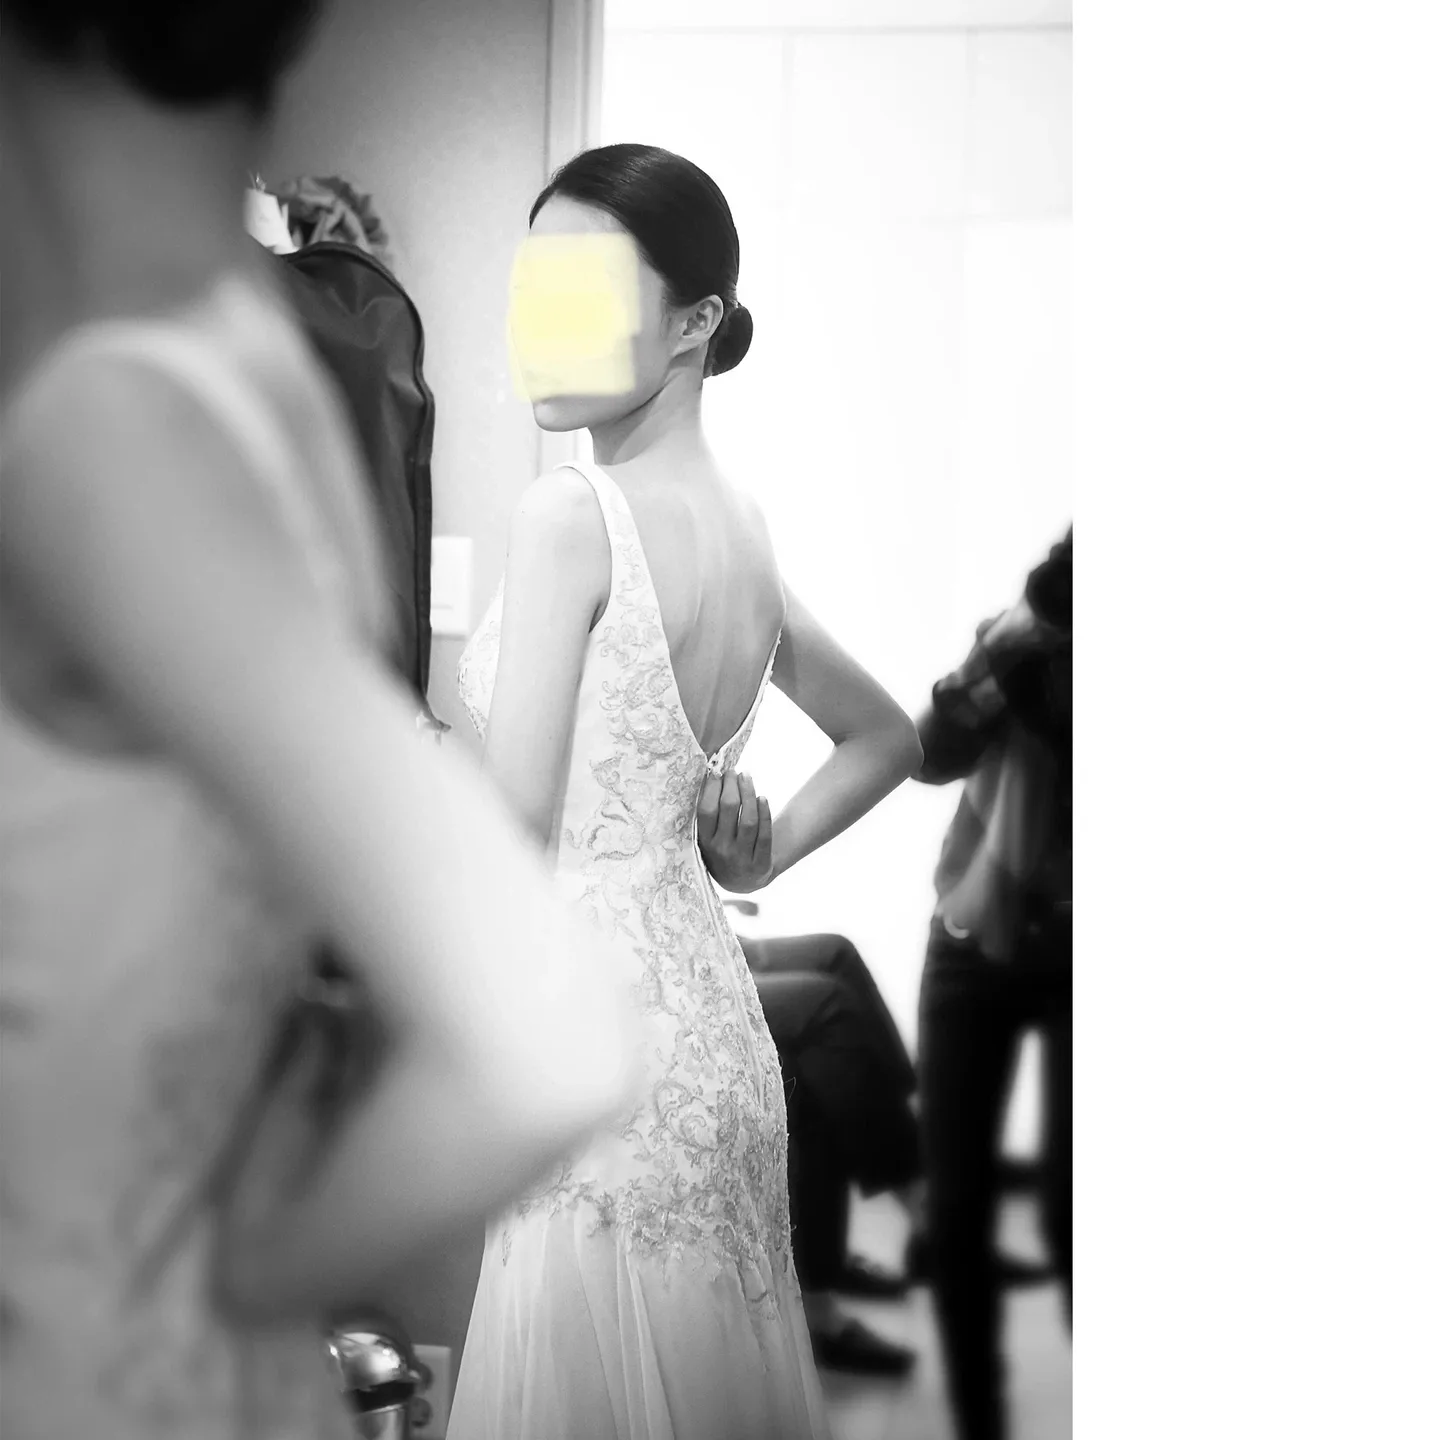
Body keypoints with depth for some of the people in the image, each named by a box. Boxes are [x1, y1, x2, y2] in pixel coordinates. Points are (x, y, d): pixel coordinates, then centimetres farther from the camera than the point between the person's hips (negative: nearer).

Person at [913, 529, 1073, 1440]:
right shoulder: (1026, 639, -5)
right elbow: (935, 756, -14)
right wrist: (999, 662, -28)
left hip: (1074, 953, -2)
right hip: (976, 940, 3)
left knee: (1068, 1213, -9)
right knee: (956, 1207, 2)